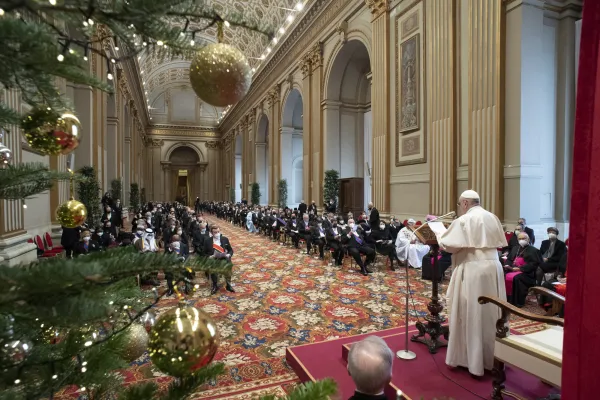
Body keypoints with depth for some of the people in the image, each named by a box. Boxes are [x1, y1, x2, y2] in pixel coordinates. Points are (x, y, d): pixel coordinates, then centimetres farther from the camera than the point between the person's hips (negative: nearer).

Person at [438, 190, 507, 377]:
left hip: (472, 270, -7)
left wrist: (439, 236, 6)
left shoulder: (463, 221, -11)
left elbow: (447, 245, -13)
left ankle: (472, 359, 13)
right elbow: (501, 243, 17)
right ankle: (493, 356, 28)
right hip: (493, 268, 7)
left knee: (472, 314, 3)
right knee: (491, 313, 15)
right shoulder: (493, 218, 9)